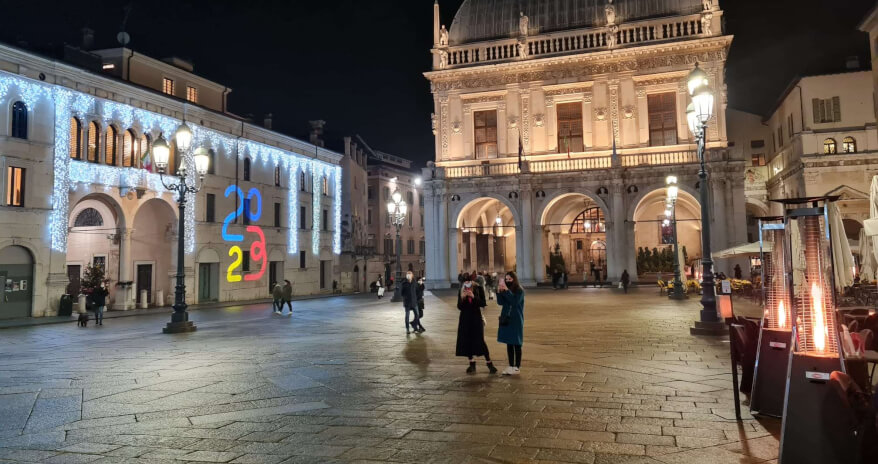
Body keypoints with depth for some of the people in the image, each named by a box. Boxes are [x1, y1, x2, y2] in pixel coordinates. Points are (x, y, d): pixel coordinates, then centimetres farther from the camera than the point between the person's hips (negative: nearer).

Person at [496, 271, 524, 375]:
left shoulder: (519, 290, -7)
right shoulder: (505, 290, 8)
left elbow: (515, 301, -22)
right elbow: (500, 302, 2)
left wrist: (506, 291, -25)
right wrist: (499, 291, -12)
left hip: (516, 321, -6)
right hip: (506, 320, 6)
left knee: (516, 344, -1)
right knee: (509, 344, 10)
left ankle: (517, 367, 6)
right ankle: (511, 366, 18)